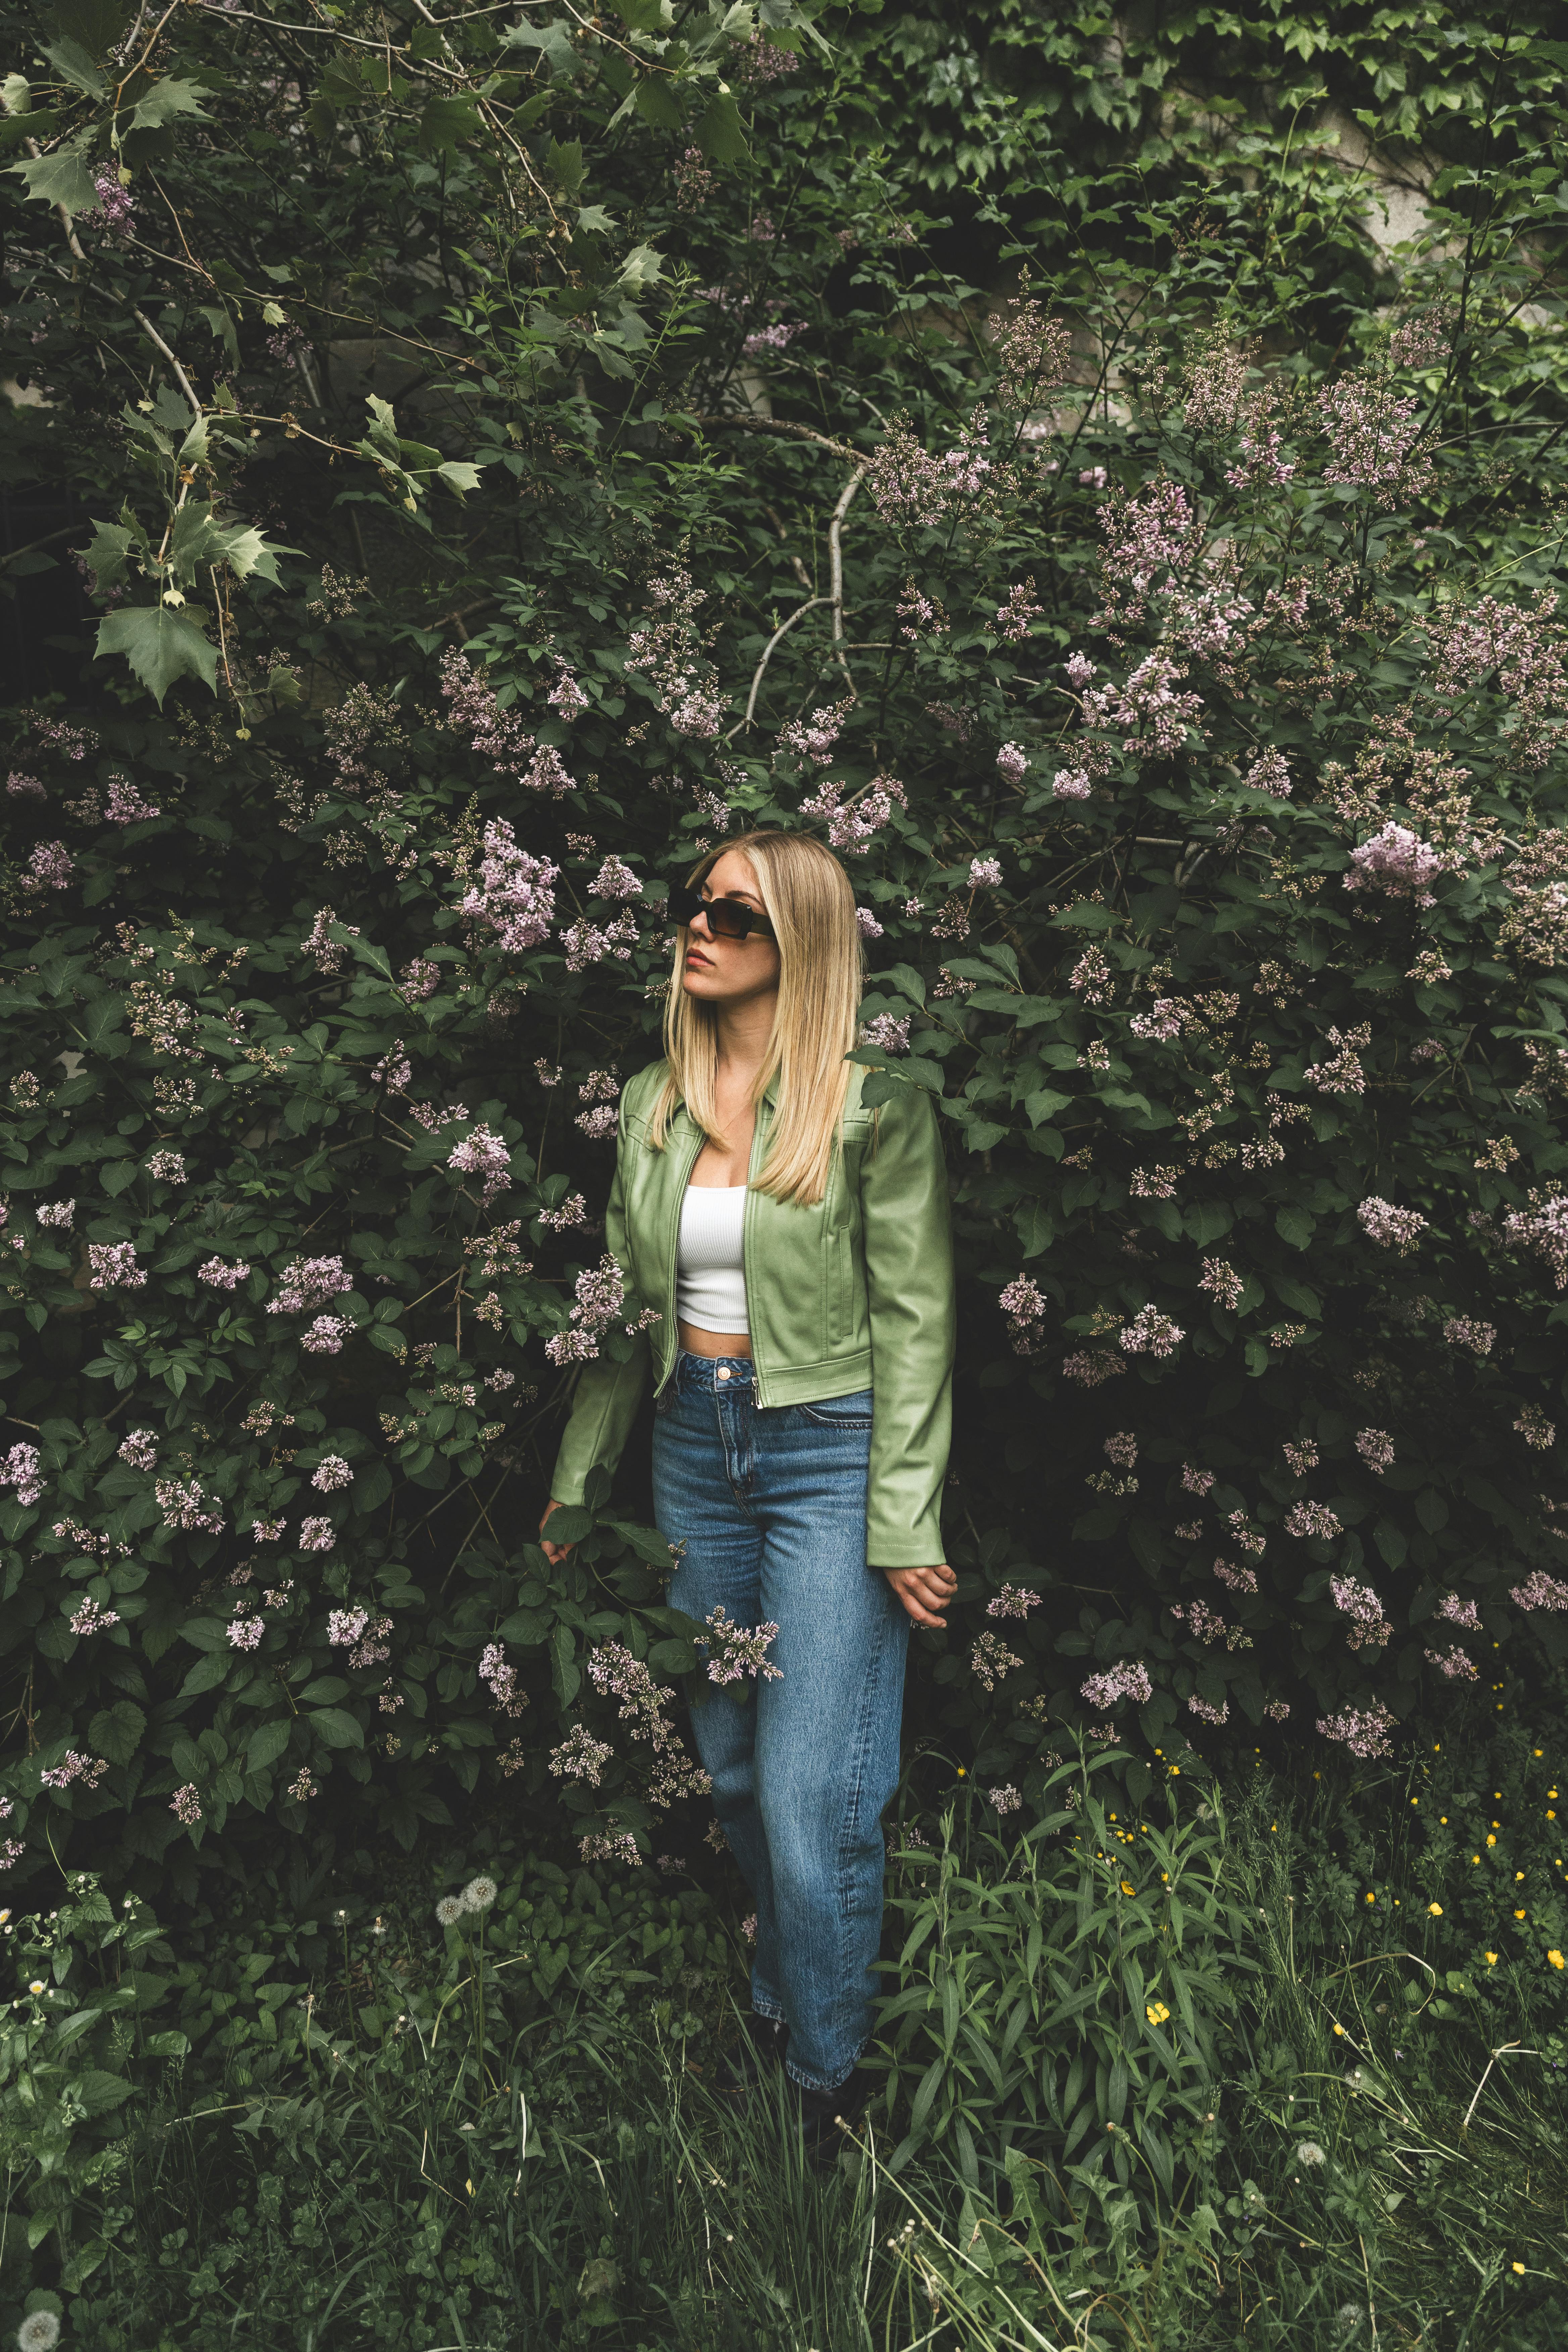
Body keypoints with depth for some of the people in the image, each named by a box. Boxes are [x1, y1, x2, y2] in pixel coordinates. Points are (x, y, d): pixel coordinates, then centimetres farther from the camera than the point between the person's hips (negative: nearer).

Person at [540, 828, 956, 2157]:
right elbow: (628, 1304, 11)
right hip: (693, 1448, 6)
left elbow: (914, 1322, -10)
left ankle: (829, 2080, 25)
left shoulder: (874, 1106, -11)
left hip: (829, 1452, -5)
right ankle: (779, 2006, 44)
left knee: (810, 1800, -1)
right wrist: (577, 1475, 14)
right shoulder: (652, 1106, 5)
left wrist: (905, 1525, -13)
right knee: (731, 1766, 19)